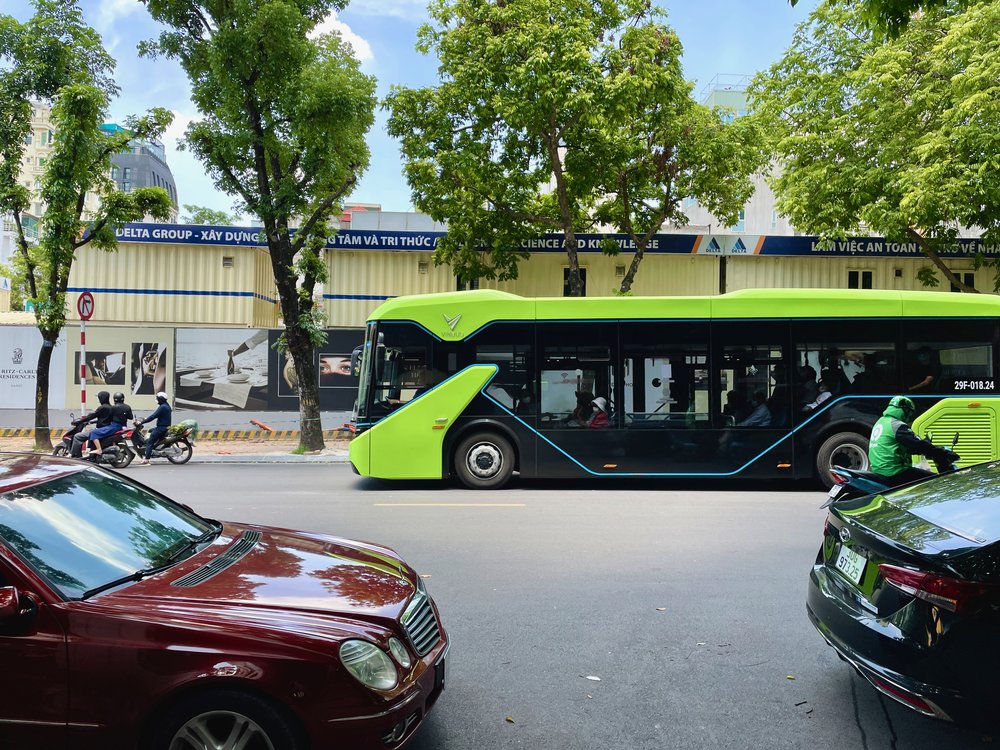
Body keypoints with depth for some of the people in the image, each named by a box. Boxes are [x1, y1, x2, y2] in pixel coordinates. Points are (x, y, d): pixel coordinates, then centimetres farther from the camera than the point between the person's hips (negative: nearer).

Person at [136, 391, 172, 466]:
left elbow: (153, 416, -22)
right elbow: (155, 415, 25)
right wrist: (146, 419, 23)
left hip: (161, 428, -10)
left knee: (149, 442, -10)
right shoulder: (167, 406, 15)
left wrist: (141, 422, -19)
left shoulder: (162, 407, -17)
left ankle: (146, 460, -15)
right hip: (165, 427, 10)